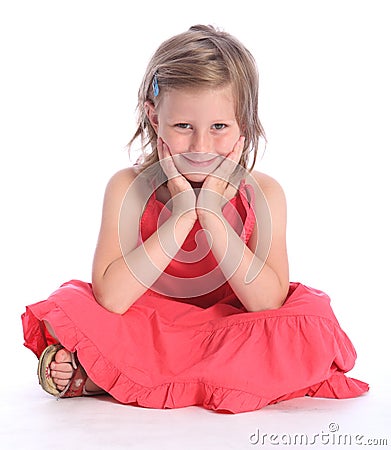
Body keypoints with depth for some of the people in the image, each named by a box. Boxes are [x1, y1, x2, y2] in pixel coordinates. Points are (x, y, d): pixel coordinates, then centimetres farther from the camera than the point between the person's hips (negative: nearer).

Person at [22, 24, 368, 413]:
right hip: (145, 331, -2)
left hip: (230, 333, 3)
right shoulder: (128, 188, -11)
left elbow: (269, 305, -20)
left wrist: (212, 216, -26)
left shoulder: (262, 194, -10)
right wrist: (180, 218, -26)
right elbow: (110, 298, -22)